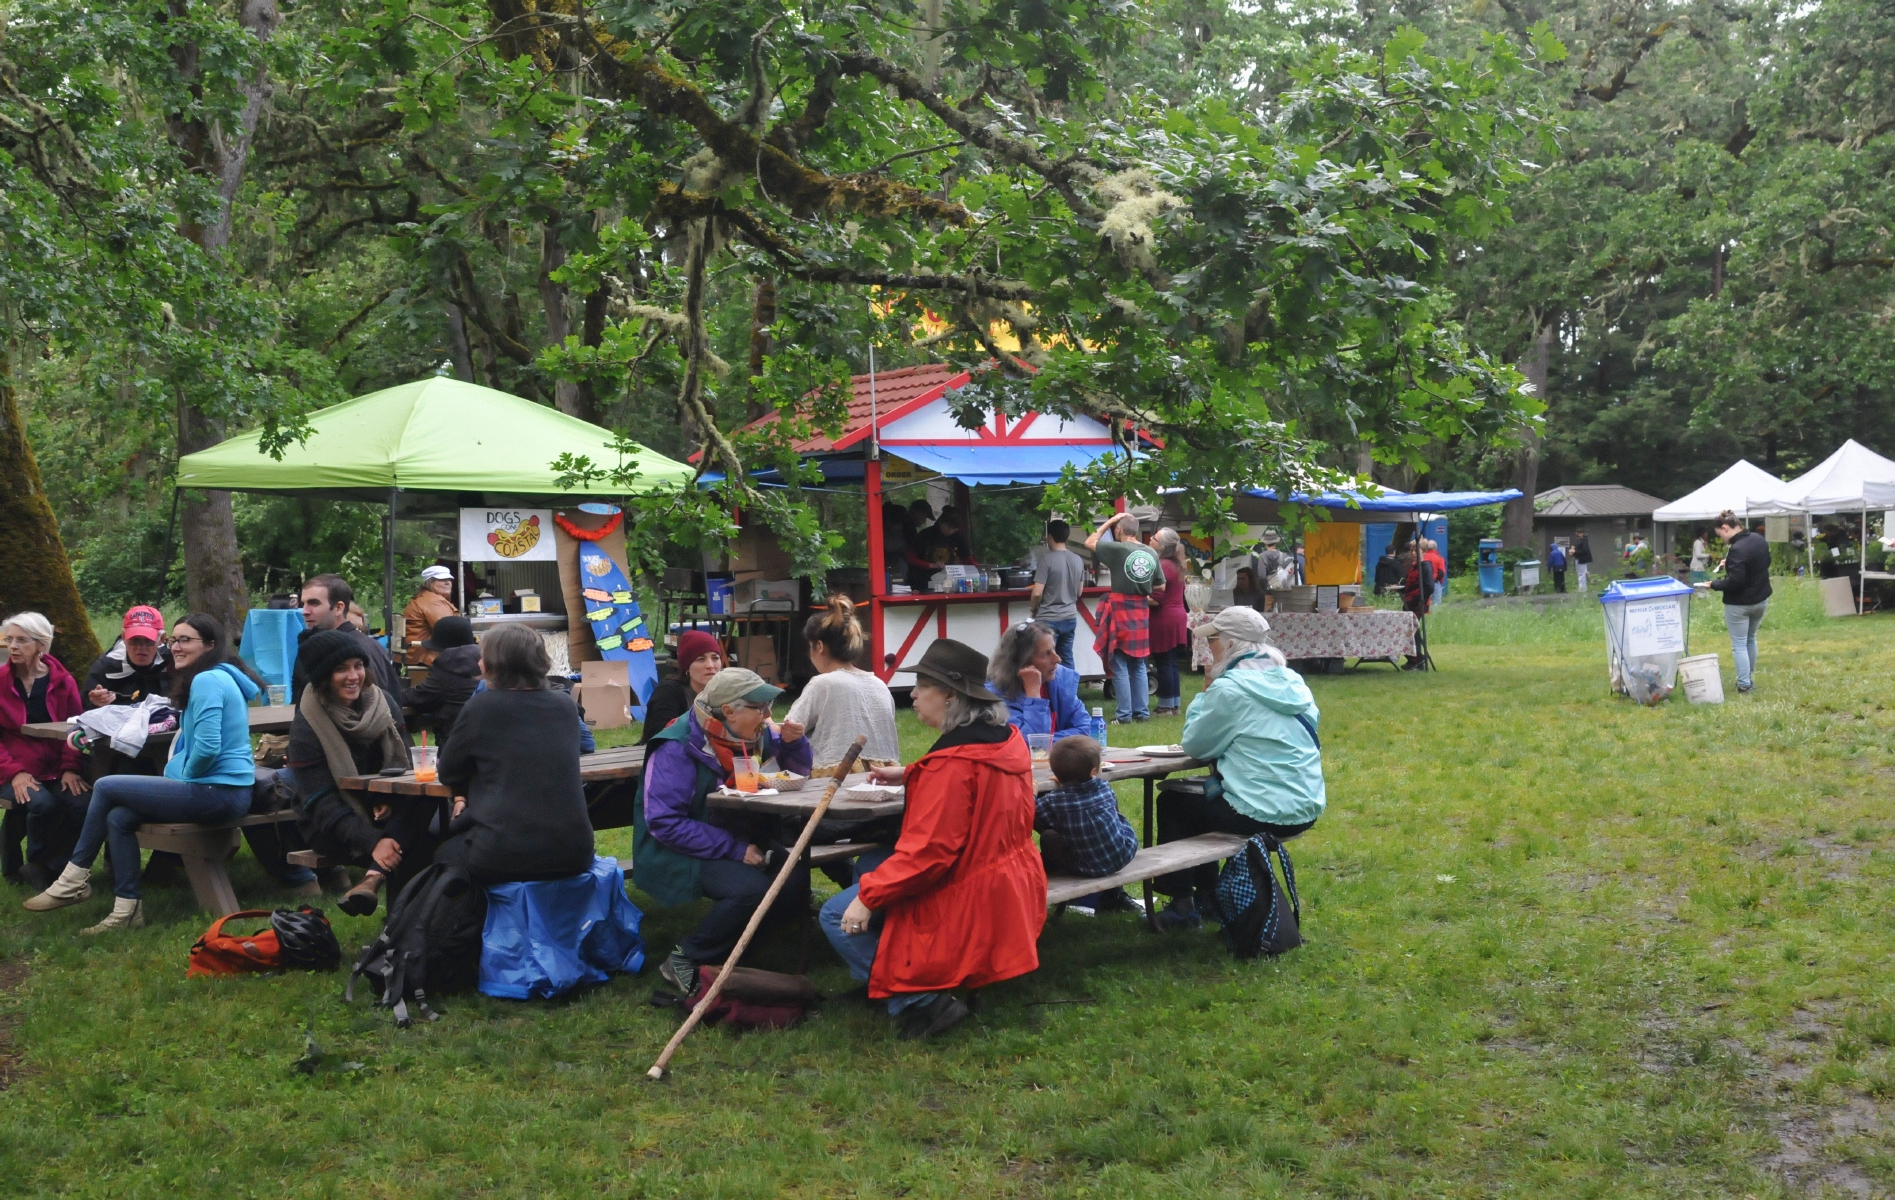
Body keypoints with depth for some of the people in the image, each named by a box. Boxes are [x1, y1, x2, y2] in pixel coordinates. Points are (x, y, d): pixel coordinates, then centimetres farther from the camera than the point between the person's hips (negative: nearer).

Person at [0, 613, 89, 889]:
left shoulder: (62, 681, 6)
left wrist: (70, 769, -12)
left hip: (56, 769, 2)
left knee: (84, 803, -27)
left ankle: (44, 868, -8)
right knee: (42, 803, -32)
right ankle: (37, 863, -4)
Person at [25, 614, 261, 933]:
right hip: (226, 791, 9)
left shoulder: (207, 680, -15)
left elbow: (207, 747, -24)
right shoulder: (221, 677, 17)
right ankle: (127, 908, 9)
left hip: (217, 793, -9)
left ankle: (74, 880, 15)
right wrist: (184, 778, 9)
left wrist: (187, 776, -5)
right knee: (118, 817, 7)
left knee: (105, 787, 1)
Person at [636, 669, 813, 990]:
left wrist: (791, 741, -8)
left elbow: (797, 771, 16)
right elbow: (664, 822, -25)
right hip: (683, 852, -7)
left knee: (795, 881, -19)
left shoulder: (754, 734, 2)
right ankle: (684, 960, -14)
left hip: (740, 840, 7)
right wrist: (734, 850, -27)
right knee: (751, 889, -33)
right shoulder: (678, 748, -20)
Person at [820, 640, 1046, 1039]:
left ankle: (923, 1001, -9)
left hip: (967, 900, -10)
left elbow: (928, 851, -28)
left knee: (839, 916, -3)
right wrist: (911, 776, 23)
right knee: (868, 867, 23)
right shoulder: (1007, 738, 4)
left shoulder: (952, 763, -25)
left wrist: (869, 896, -22)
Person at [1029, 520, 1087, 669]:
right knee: (1067, 660, 13)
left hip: (1048, 619, -6)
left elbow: (1037, 593, -16)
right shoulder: (1078, 560, 4)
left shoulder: (1047, 559, -14)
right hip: (1070, 617, 6)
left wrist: (1033, 609, 2)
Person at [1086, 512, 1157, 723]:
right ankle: (1141, 711, 16)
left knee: (1120, 667, 1)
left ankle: (1125, 714, 1)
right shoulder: (1152, 554, 3)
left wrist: (1110, 521, 5)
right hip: (1141, 613, 5)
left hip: (1120, 611, -5)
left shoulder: (1118, 549, -13)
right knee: (1138, 666, 14)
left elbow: (1089, 542, 2)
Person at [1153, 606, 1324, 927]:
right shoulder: (1293, 682, 9)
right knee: (1200, 794, 29)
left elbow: (1193, 745, -5)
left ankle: (1182, 903, 19)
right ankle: (1207, 895, 34)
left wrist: (1205, 693, 3)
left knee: (1171, 800, 14)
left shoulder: (1229, 688, -15)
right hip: (1306, 809, 8)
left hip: (1265, 816, -8)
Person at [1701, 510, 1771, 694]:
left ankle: (1744, 684, 4)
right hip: (1761, 599, 9)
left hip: (1739, 604, -9)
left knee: (1739, 644, 3)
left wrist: (1714, 585, -14)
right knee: (1751, 639, 23)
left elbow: (1735, 582, -29)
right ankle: (1750, 678, 32)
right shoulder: (1759, 539, 1)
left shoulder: (1736, 550, -27)